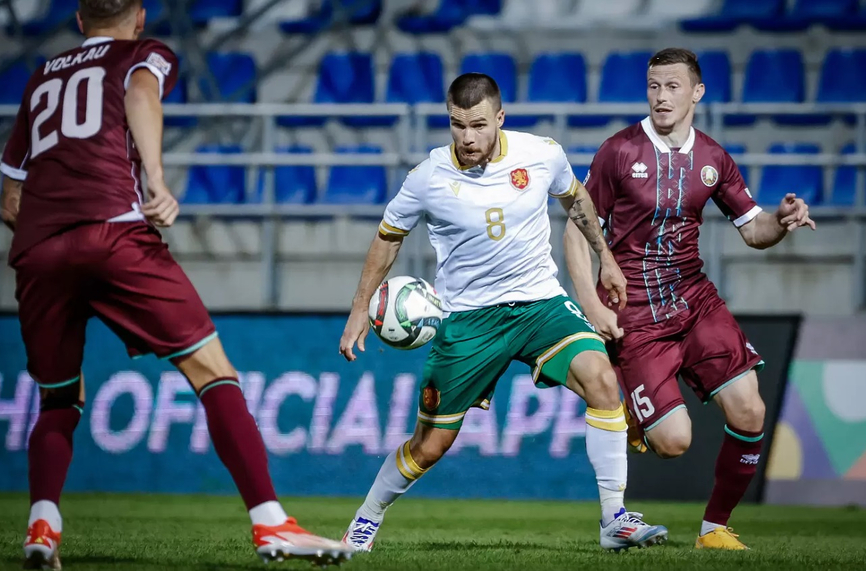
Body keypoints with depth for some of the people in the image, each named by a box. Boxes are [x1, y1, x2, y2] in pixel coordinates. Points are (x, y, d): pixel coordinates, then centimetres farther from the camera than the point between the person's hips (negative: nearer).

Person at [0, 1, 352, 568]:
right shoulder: (146, 55, 20)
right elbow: (141, 93, -7)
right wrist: (158, 181, -18)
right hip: (115, 233, -4)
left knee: (59, 403, 19)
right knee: (214, 372, -2)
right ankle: (270, 522, -13)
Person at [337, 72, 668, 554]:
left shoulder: (543, 154, -9)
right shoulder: (428, 179, -13)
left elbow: (574, 198, 15)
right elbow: (390, 236, 6)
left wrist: (606, 258, 20)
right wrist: (361, 309, 5)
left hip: (540, 302, 1)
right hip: (467, 319, -1)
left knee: (600, 377, -25)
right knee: (429, 446, 4)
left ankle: (615, 520, -19)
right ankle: (367, 518, 33)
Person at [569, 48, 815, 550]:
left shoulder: (713, 159, 4)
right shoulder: (619, 151, -7)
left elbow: (752, 230, 10)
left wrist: (782, 221, -14)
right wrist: (592, 306, -12)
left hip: (694, 298, 4)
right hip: (633, 314, -4)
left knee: (749, 413, -12)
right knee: (674, 441, -12)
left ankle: (715, 527, 7)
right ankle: (625, 412, 25)